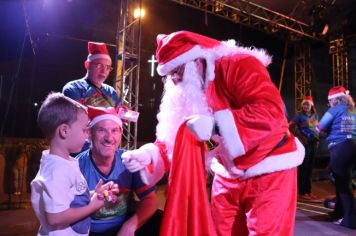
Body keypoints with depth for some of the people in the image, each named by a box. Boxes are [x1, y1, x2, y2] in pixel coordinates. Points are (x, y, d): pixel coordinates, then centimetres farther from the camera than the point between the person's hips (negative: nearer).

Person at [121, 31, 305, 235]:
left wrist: (215, 124, -38)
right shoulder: (187, 94, 2)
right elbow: (173, 139, 1)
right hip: (228, 175, 7)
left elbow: (271, 111, -32)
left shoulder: (240, 66, -19)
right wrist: (148, 155, -17)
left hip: (269, 171, -6)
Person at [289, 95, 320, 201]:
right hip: (304, 144, -6)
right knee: (303, 168, -2)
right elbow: (291, 127, -16)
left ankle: (308, 191, 23)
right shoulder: (299, 116, -7)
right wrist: (301, 137, -15)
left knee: (310, 168, 13)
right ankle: (302, 193, 5)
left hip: (313, 143, 6)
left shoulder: (315, 115, 11)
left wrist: (317, 139, 8)